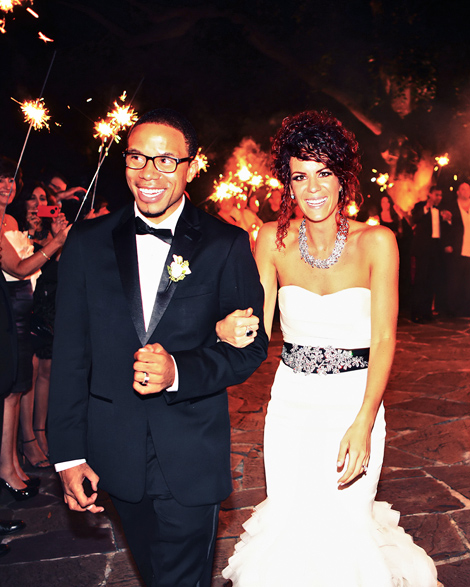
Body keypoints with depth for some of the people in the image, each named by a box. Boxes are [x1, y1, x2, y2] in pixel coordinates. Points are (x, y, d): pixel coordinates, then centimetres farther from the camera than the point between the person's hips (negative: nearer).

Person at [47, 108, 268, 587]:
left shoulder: (227, 245, -7)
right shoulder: (87, 242, -1)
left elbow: (251, 346, -5)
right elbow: (70, 356, 0)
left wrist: (178, 371, -23)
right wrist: (67, 454, -1)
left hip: (192, 457, -3)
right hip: (115, 454, 3)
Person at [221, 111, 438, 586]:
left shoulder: (376, 241, -10)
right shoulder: (274, 240, -3)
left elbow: (384, 339, -13)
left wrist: (363, 424, -24)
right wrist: (227, 328, -29)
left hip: (355, 404, -2)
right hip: (291, 404, 2)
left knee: (344, 527, 3)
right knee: (288, 525, 7)